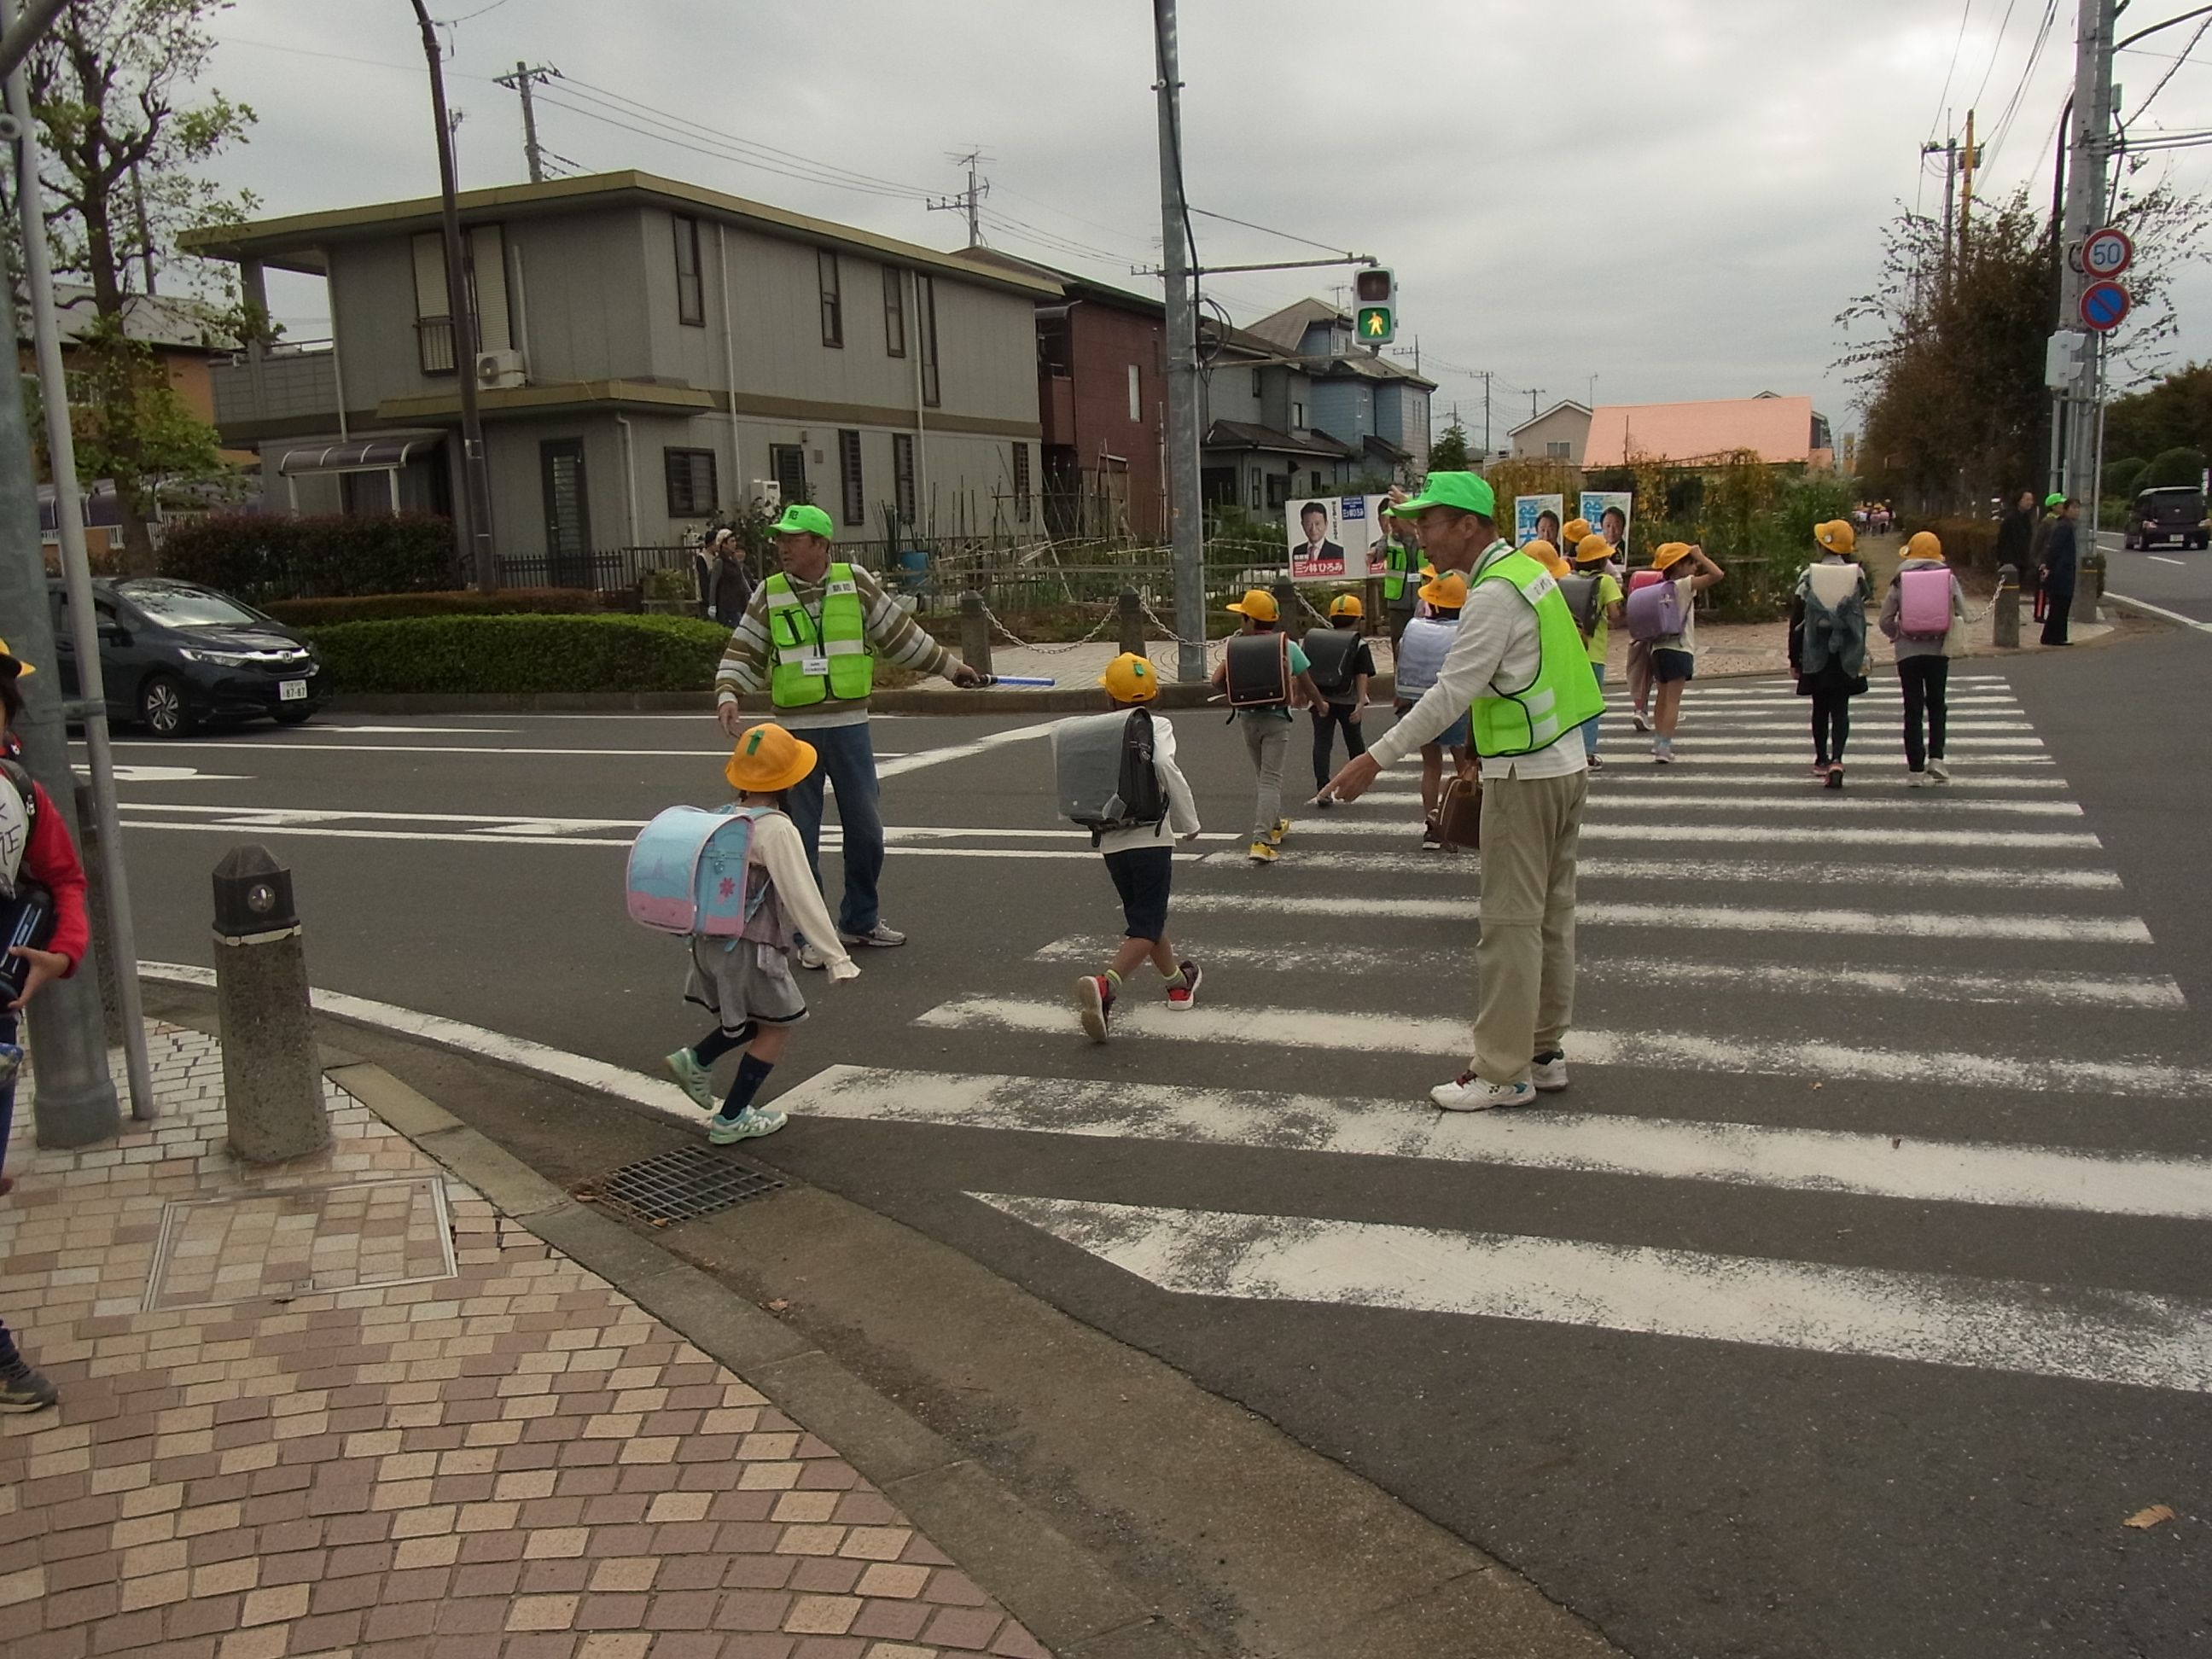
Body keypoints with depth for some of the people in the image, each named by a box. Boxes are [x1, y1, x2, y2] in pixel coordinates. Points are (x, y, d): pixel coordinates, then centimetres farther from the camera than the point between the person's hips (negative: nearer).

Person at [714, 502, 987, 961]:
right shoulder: (768, 595, 0)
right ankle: (810, 934, 14)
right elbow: (743, 655, 4)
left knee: (866, 831, 9)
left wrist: (948, 665, 16)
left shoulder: (856, 583, 1)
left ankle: (860, 920, 27)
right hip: (796, 732, -1)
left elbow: (900, 635, 11)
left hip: (850, 726, 1)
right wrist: (728, 695, -14)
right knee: (800, 837, 3)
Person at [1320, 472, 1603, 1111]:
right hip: (1562, 765, 10)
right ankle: (1544, 1051, 24)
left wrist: (1376, 759, -22)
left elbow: (1451, 692, -23)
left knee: (1511, 923, -4)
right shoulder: (1528, 569, 12)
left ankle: (1503, 1071, 2)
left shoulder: (1495, 593, -18)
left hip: (1524, 777, -10)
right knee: (1551, 915, 14)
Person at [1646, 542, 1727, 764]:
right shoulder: (1683, 585, -11)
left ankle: (1659, 740, 29)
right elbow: (1716, 574, -19)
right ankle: (1664, 746, -14)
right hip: (1678, 649, -7)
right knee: (1673, 699, -7)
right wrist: (1700, 556, -9)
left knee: (1662, 696, 19)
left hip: (1658, 648, 7)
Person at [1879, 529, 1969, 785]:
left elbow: (1885, 620, -3)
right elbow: (1962, 614, 2)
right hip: (1938, 651, 1)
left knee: (1913, 709, 3)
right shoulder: (1948, 578, 0)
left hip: (1908, 652, -1)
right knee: (1936, 705, 16)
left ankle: (1916, 768, 1)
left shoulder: (1900, 581, -1)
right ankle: (1936, 757, 1)